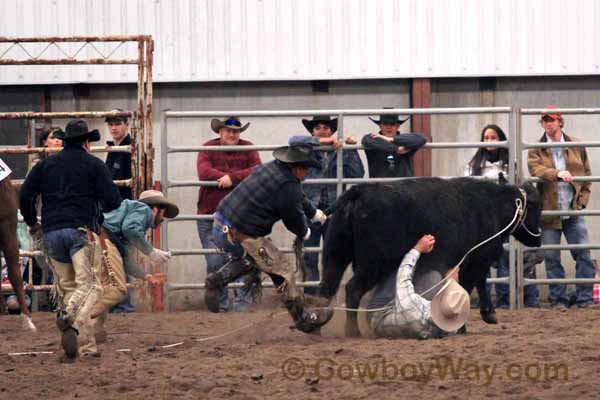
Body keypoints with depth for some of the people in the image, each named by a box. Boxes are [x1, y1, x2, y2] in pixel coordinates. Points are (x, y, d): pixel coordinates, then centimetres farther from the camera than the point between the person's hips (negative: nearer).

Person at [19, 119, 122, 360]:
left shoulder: (45, 164, 15)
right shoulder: (94, 165, 5)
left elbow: (25, 196, 8)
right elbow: (113, 201, -3)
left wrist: (32, 223, 24)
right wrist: (101, 206, 21)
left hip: (52, 232, 4)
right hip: (82, 230, -4)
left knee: (67, 287, 10)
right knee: (88, 285, -8)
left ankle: (86, 346, 5)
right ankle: (71, 318, -40)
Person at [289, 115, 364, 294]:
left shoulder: (339, 153, 7)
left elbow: (357, 174, -1)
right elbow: (293, 140, -16)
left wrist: (351, 149, -8)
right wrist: (322, 141, -20)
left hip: (334, 212, 1)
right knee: (309, 260, 1)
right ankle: (310, 296, 9)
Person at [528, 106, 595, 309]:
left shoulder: (577, 147, 10)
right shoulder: (536, 150, 4)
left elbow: (587, 175, 15)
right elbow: (536, 169, -15)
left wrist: (582, 199, 5)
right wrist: (557, 174, -30)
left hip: (574, 211, 1)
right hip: (549, 212, -1)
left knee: (583, 254, -4)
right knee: (551, 258, 1)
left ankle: (584, 298, 2)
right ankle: (558, 299, 8)